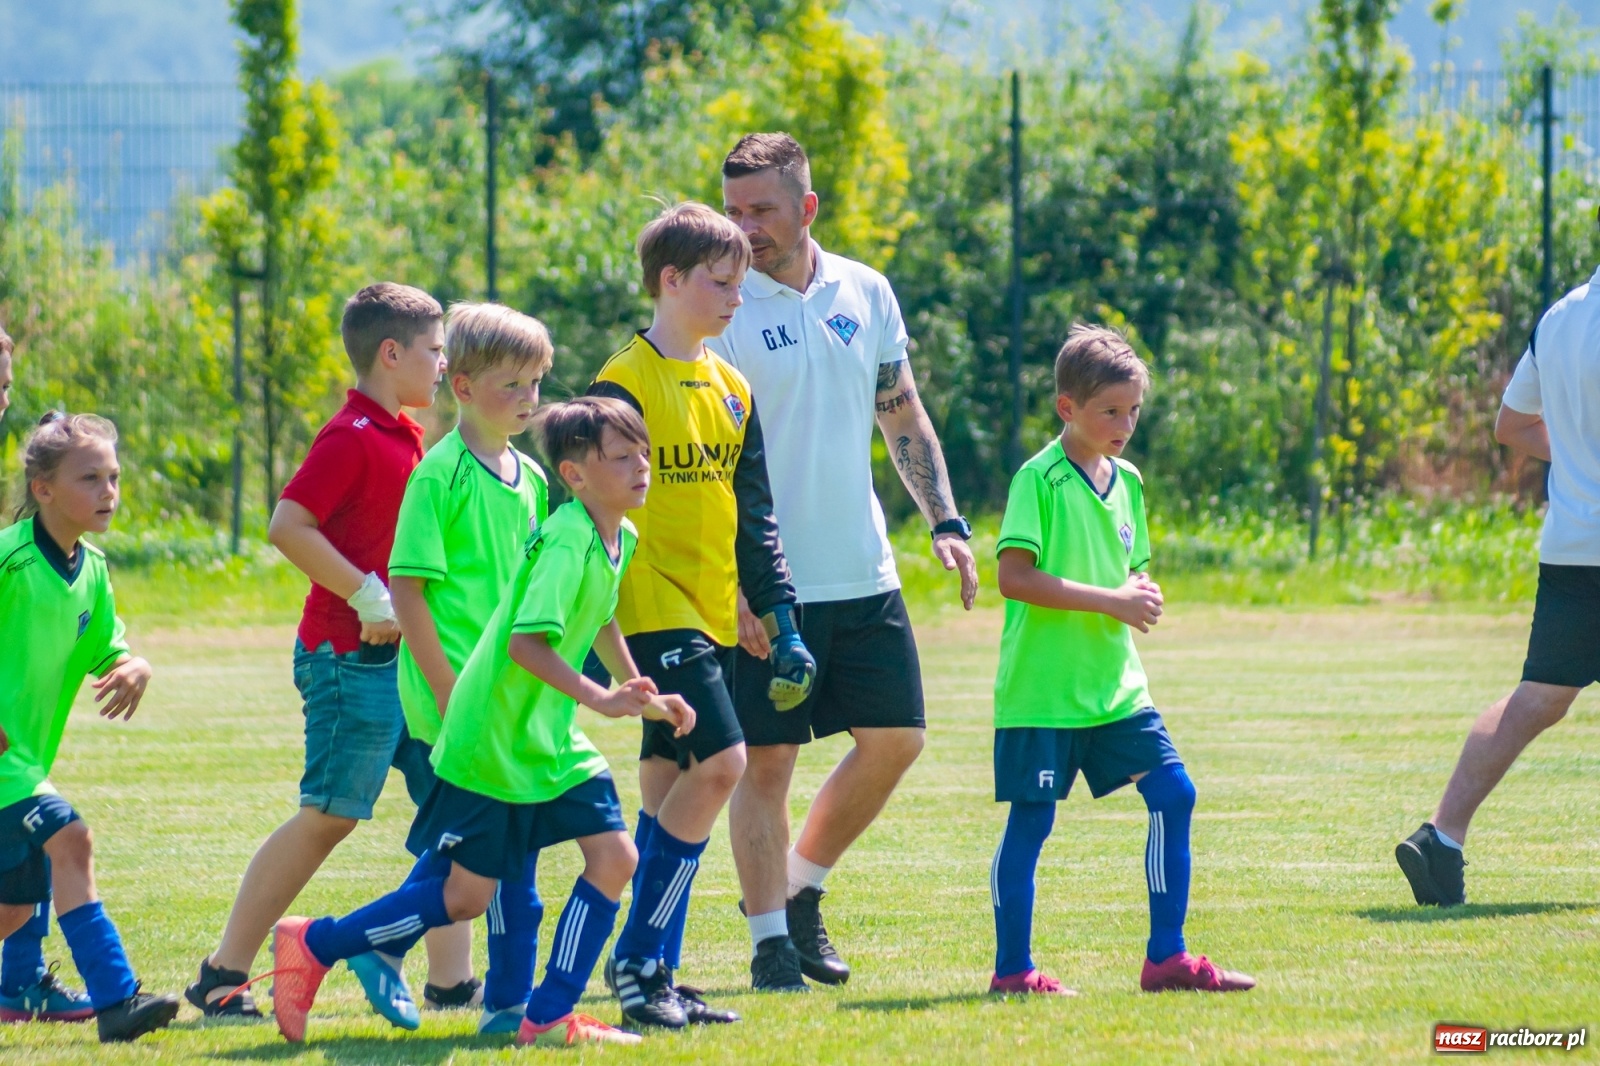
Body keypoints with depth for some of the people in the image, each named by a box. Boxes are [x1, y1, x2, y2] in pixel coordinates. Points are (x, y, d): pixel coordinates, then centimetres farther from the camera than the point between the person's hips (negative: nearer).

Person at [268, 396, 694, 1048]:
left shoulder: (620, 541, 6)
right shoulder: (566, 542, -22)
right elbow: (526, 641, -31)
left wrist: (643, 697, 26)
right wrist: (602, 700, -34)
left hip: (552, 740, 9)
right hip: (491, 741, -9)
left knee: (614, 856, -5)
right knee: (465, 896, -2)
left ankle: (549, 1017, 2)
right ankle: (312, 946, 13)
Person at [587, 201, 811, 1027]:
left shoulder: (732, 390, 14)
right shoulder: (626, 384, -9)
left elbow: (753, 518, 19)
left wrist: (782, 622, 14)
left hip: (712, 617, 8)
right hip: (651, 609, -8)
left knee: (670, 786, 9)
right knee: (720, 761, -17)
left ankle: (654, 975, 12)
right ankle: (638, 957, -10)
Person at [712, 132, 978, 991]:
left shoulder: (865, 294, 7)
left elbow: (903, 415, 18)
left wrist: (944, 520, 7)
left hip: (863, 574, 5)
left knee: (895, 739, 7)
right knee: (766, 759, -3)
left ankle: (799, 888, 24)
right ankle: (770, 940, 7)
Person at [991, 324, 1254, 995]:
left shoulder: (1126, 482, 12)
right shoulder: (1039, 480, -11)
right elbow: (1014, 577, -20)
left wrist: (1142, 593, 0)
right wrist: (1111, 601, -21)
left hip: (1114, 683, 7)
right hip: (1043, 685, -7)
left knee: (1173, 794, 0)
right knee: (1030, 820, -2)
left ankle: (1166, 958, 6)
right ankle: (1012, 970, 8)